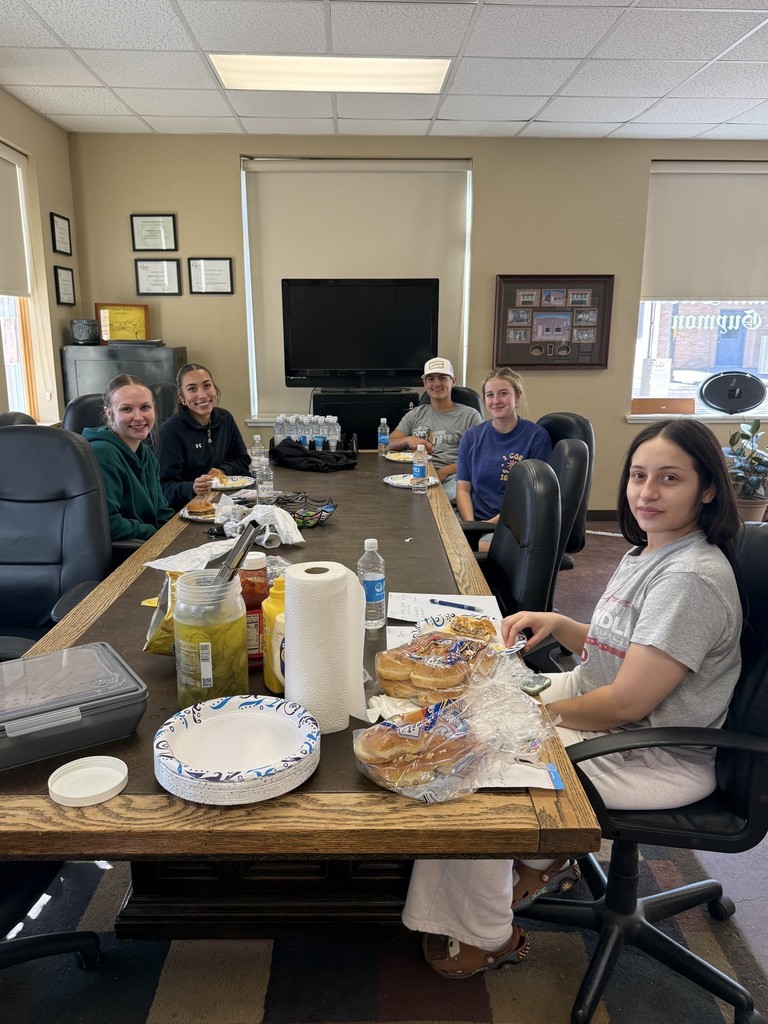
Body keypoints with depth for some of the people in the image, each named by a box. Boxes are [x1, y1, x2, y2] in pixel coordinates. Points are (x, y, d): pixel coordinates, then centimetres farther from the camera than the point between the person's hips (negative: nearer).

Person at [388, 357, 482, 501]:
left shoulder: (470, 415, 13)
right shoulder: (415, 414, 26)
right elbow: (388, 443, 17)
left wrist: (446, 471, -12)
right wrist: (408, 440, -6)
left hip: (451, 478, -3)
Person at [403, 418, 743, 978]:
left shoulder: (691, 579, -26)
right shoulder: (645, 554, 5)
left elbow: (626, 703, -26)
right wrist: (560, 624, -4)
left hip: (654, 757, -9)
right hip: (598, 701, 10)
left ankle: (484, 937, 12)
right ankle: (543, 861, 22)